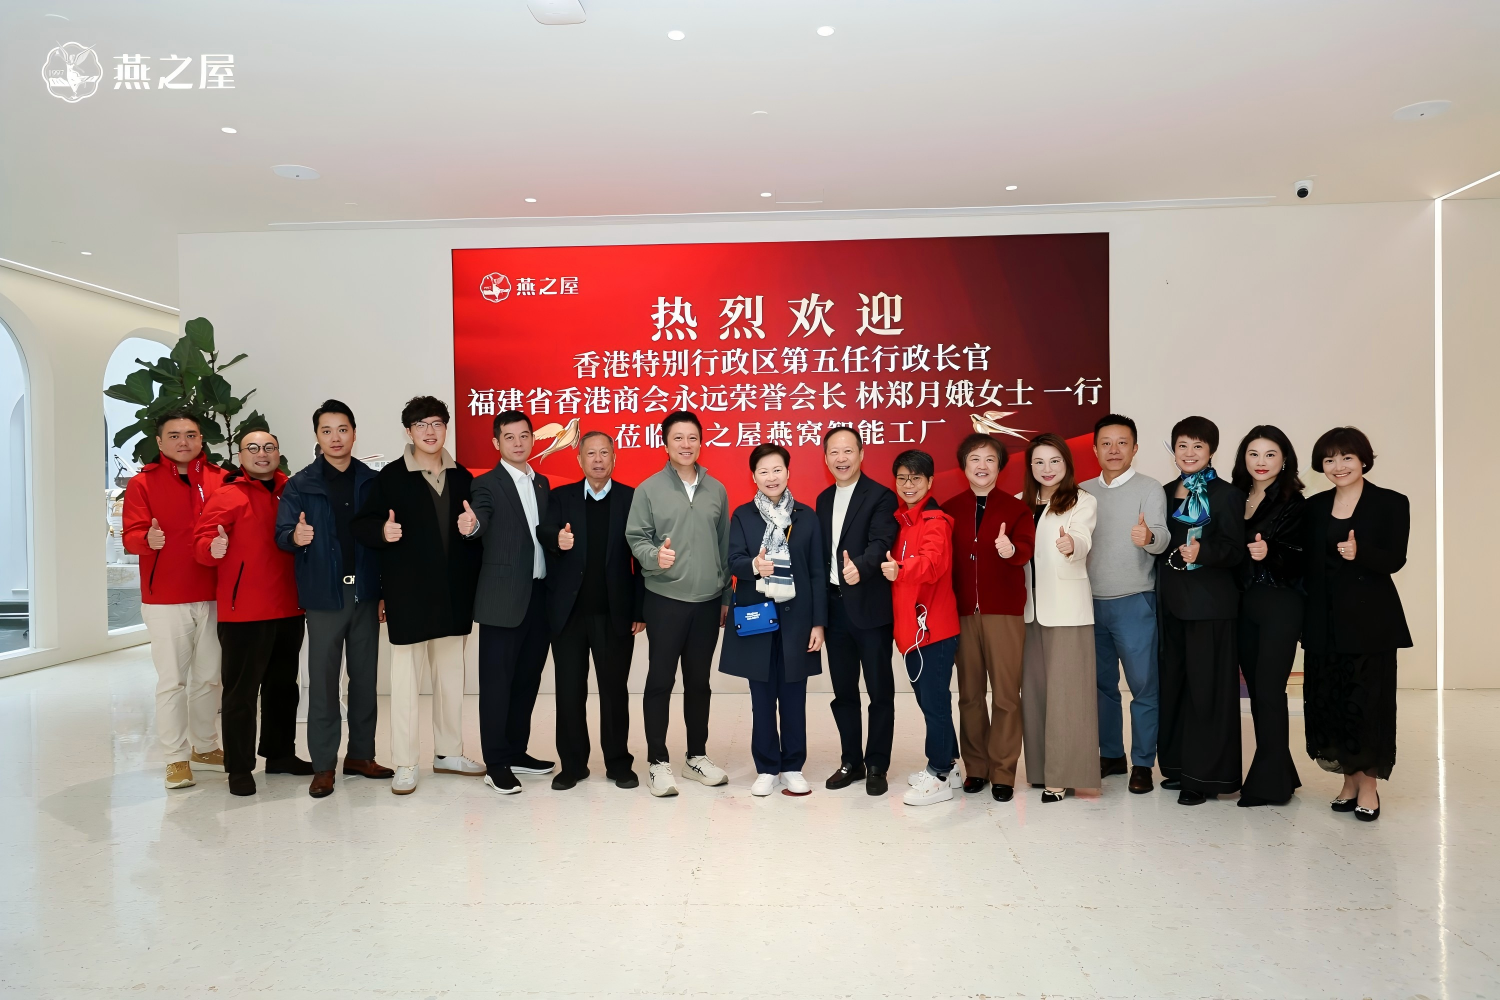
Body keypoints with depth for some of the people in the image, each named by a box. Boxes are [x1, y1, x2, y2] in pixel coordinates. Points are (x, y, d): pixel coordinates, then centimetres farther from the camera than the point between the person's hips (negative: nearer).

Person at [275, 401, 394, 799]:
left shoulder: (372, 481, 5)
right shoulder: (300, 485, 2)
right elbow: (282, 534, -5)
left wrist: (386, 592, 0)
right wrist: (295, 536, -29)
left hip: (365, 592, 2)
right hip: (325, 594, -2)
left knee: (365, 676, 9)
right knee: (323, 679, 2)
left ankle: (361, 754, 21)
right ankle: (323, 765, 11)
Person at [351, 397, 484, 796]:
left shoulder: (462, 477, 8)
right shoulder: (390, 476, -4)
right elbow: (361, 524, -7)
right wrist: (383, 531, -27)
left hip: (453, 593, 4)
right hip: (409, 595, -4)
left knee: (451, 674, 13)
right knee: (406, 677, 1)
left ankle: (448, 753, 27)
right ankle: (404, 764, 13)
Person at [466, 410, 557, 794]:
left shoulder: (542, 483, 14)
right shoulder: (487, 484, -5)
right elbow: (481, 520, -24)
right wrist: (471, 524, -46)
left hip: (540, 594, 6)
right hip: (504, 598, -6)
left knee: (528, 677, 13)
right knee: (497, 680, 0)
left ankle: (516, 752, 26)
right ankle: (496, 764, 8)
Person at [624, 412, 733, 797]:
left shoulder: (716, 490, 7)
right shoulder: (648, 489, -2)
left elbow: (723, 545, 10)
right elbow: (636, 538, -4)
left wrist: (726, 596, 10)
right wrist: (655, 556, -25)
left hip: (708, 601, 3)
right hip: (665, 599, -3)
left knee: (699, 681, 13)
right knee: (661, 680, 2)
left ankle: (697, 756, 26)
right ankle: (658, 762, 14)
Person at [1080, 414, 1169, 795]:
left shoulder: (1149, 489, -4)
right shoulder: (1083, 492, 9)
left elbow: (1162, 535, -19)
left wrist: (1148, 536, -40)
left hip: (1134, 603, -4)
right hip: (1091, 602, 4)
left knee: (1144, 686, 1)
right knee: (1101, 683, 12)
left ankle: (1142, 763, 15)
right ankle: (1111, 754, 26)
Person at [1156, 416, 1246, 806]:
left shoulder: (1226, 495, -5)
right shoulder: (1166, 493, 12)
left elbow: (1235, 551, -10)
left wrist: (1203, 551, -26)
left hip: (1211, 603, -6)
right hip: (1173, 601, 6)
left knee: (1207, 686, -1)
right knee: (1173, 681, 11)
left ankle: (1204, 775, 8)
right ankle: (1178, 765, 23)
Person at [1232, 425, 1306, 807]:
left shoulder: (1293, 503, -5)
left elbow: (1300, 560, -13)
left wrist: (1269, 553, -28)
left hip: (1280, 606, -5)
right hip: (1244, 604, 6)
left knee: (1269, 689, -5)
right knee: (1256, 689, 10)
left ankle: (1270, 783, 5)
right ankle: (1278, 772, 23)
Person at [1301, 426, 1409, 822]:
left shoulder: (1391, 503, -2)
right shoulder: (1315, 506, 9)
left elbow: (1395, 560, -9)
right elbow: (1307, 563, 9)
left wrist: (1359, 552, -28)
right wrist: (1305, 617, 3)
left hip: (1370, 618, -4)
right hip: (1324, 620, 4)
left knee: (1367, 698, -1)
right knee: (1328, 699, 5)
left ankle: (1369, 785, 13)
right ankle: (1349, 780, 20)